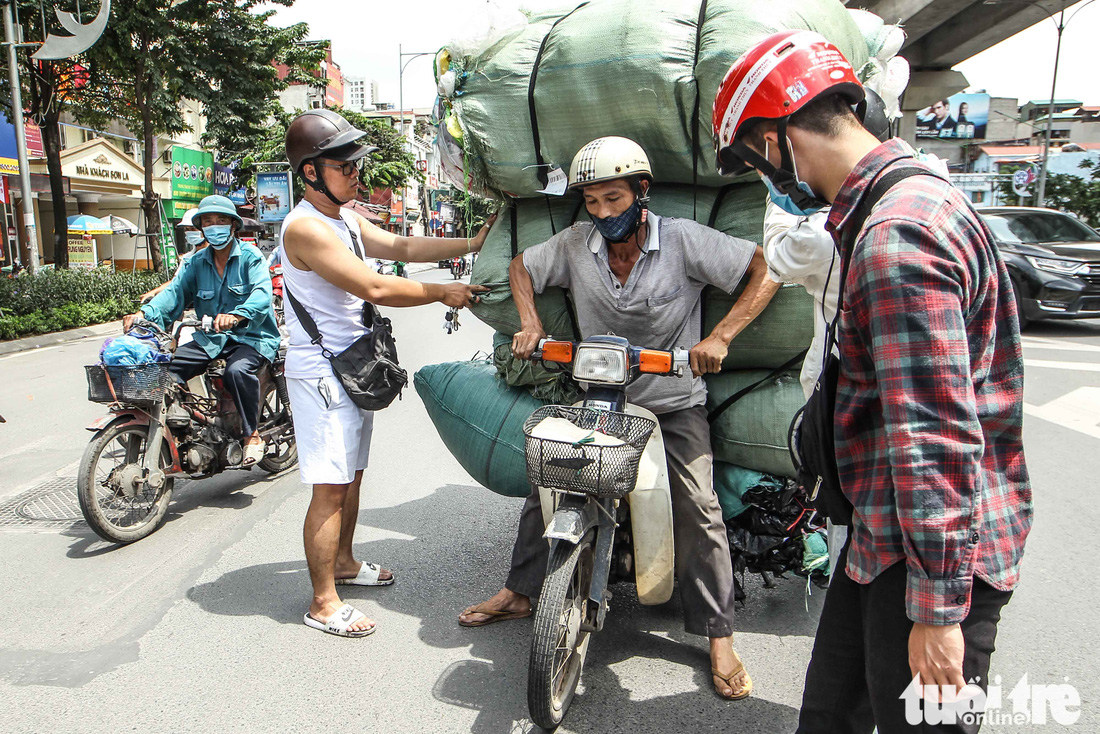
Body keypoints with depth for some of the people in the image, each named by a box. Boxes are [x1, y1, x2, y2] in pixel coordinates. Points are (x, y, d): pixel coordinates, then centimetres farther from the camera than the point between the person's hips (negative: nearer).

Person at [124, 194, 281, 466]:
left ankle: (253, 436, -17)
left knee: (237, 370, -34)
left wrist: (236, 315, -42)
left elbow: (262, 294, -22)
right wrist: (145, 313, -19)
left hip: (251, 337, -6)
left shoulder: (250, 256, -4)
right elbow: (175, 291, 1)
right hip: (209, 339, 6)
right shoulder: (196, 262, 13)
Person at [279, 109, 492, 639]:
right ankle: (323, 603, 5)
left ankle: (343, 561, 36)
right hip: (320, 372, -10)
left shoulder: (346, 219, 13)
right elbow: (374, 287, -24)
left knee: (352, 474, 19)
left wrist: (470, 245, 2)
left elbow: (401, 247, 10)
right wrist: (441, 293, -16)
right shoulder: (305, 228, -19)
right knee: (330, 488, -5)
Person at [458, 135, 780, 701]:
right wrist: (530, 325, -5)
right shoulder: (575, 243, -4)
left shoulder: (683, 239, -14)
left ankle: (719, 639, 1)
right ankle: (520, 592, 22)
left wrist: (719, 337, -28)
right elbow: (521, 265, 13)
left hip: (674, 404, -3)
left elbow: (766, 268, -16)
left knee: (698, 509, -13)